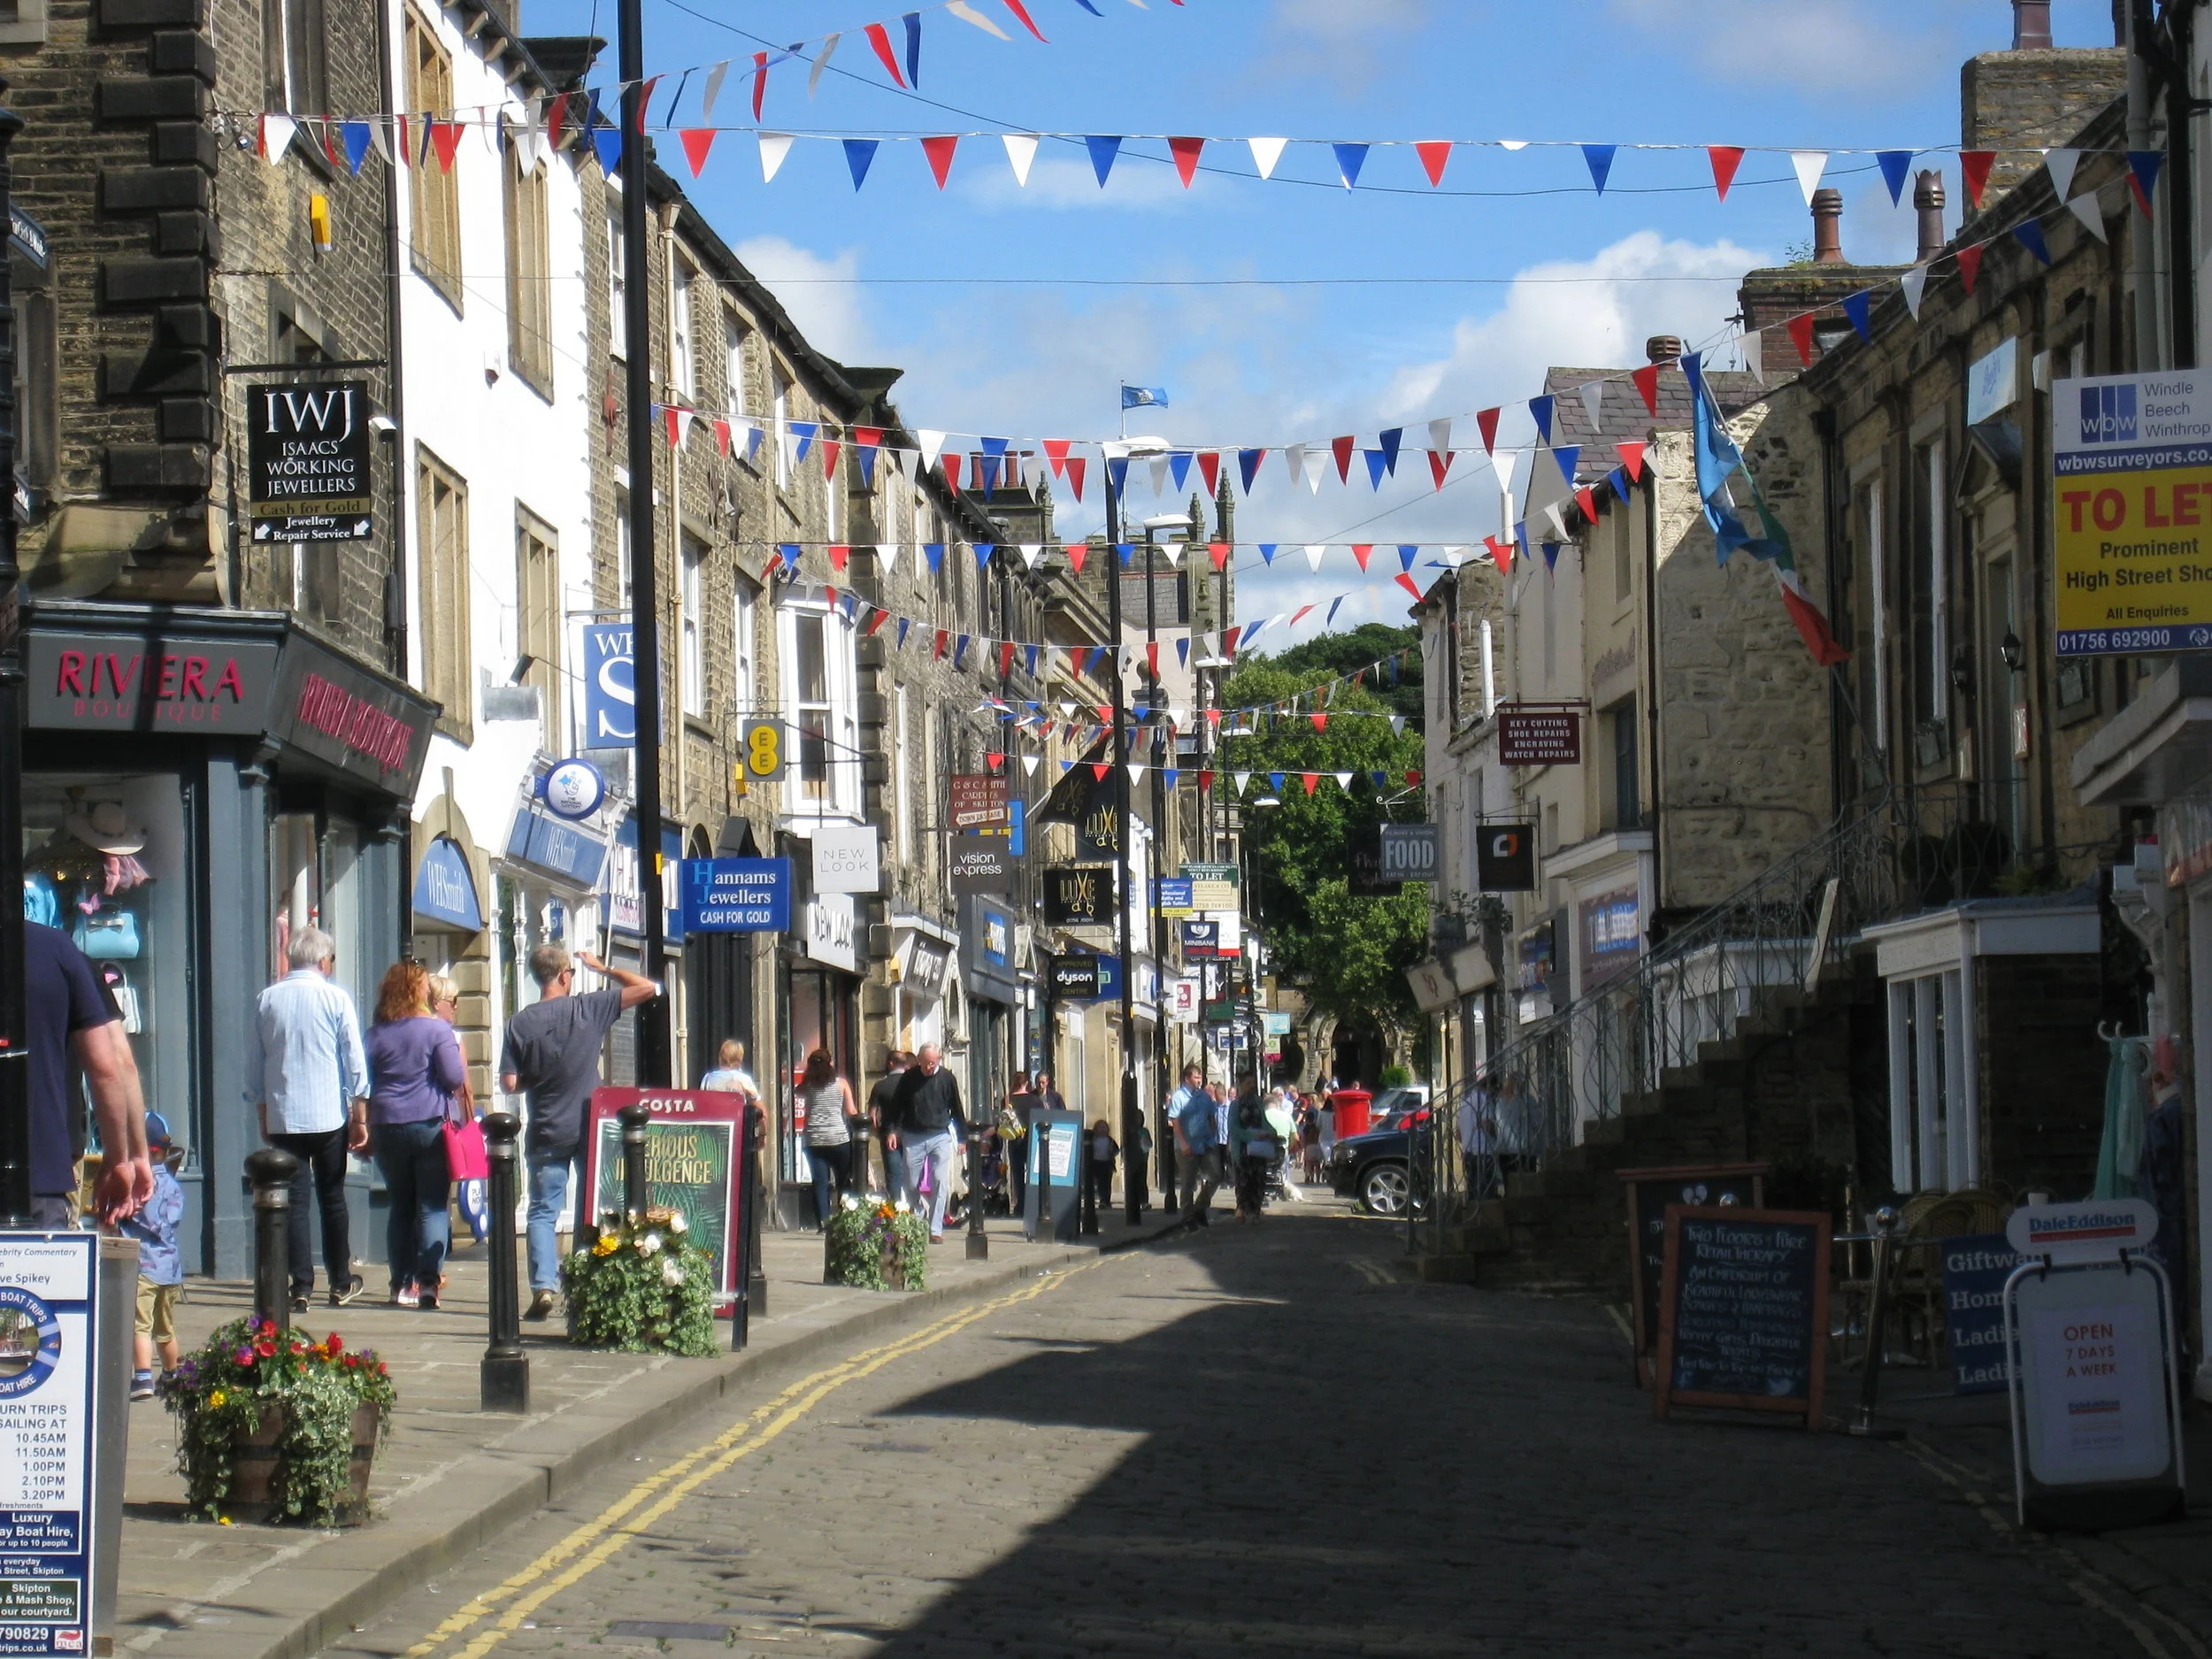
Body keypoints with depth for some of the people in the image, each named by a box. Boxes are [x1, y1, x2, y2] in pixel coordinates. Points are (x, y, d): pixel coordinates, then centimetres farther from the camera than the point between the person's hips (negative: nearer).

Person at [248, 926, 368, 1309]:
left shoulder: (266, 1000, 4)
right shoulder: (336, 999, -4)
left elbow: (253, 1067, 9)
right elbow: (355, 1063, -3)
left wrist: (264, 1118, 18)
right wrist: (360, 1118, 4)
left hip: (282, 1118, 1)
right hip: (329, 1116, -1)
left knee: (293, 1202, 2)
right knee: (332, 1199, 11)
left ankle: (301, 1288, -4)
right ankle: (341, 1284, 18)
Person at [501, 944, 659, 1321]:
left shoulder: (521, 1023, -6)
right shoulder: (590, 1008, -7)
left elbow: (510, 1084, -6)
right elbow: (647, 988, -1)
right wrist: (603, 968, 9)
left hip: (546, 1134, 0)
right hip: (589, 1130, 0)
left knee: (543, 1212, 4)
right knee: (591, 1212, 11)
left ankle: (543, 1286, -12)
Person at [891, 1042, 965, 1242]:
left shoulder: (946, 1078, -1)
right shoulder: (908, 1078, -1)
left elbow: (957, 1109, 8)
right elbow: (897, 1106, 9)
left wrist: (962, 1138, 8)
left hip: (940, 1137, -1)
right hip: (913, 1138, 1)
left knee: (940, 1183, -8)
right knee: (912, 1185, 6)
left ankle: (936, 1230, -6)